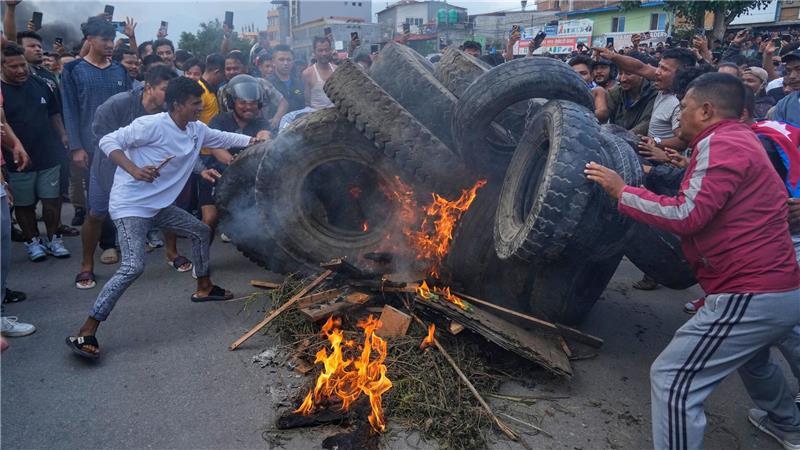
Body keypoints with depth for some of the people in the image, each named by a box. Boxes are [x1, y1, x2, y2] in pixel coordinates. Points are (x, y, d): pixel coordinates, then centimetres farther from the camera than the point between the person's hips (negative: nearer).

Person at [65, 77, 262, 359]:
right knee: (133, 267, -22)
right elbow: (108, 142, -18)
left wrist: (256, 140, 16)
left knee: (200, 231, 19)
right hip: (131, 205, -9)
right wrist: (134, 170, -32)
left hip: (160, 205, 9)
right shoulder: (151, 125, -20)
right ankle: (85, 333, -14)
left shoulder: (198, 130, 4)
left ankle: (204, 287, 41)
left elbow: (224, 138, 20)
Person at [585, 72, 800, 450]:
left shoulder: (720, 142, -14)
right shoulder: (737, 139, 18)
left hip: (750, 296, -11)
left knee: (672, 380, -10)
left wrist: (622, 191, -14)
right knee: (751, 356, 38)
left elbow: (687, 216, -23)